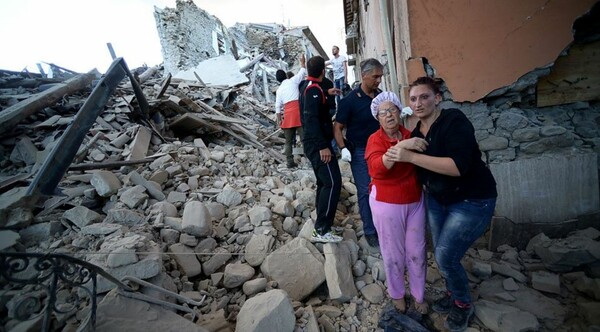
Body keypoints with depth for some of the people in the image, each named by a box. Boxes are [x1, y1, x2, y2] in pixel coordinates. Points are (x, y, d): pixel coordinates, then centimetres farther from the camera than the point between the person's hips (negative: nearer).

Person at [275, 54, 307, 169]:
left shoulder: (279, 90, 14)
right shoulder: (293, 81, 5)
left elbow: (278, 106, 9)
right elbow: (302, 72, 18)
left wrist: (279, 120, 14)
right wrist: (302, 61, 34)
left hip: (287, 114, 3)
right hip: (298, 111, -3)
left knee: (288, 140, 10)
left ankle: (290, 162, 10)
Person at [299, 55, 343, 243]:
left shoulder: (306, 86, 15)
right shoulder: (314, 88, -14)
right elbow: (312, 119, -24)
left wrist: (326, 93, 53)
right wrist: (323, 146, -27)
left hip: (312, 143, 11)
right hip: (317, 144, -11)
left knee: (324, 182, 15)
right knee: (333, 183, -14)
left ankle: (322, 225, 23)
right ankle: (321, 230, -11)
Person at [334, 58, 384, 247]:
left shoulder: (381, 96, 3)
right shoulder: (350, 100, -11)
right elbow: (338, 128, -8)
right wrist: (343, 148, -19)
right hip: (360, 152, -4)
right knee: (366, 192, 3)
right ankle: (370, 231, 17)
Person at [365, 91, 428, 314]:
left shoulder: (410, 135, 0)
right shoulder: (375, 139, -12)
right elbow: (377, 167, -31)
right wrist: (400, 146, -39)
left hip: (415, 201, 4)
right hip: (387, 204, -4)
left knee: (417, 251, 15)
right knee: (393, 253, 12)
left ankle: (419, 294, 39)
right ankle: (396, 293, 38)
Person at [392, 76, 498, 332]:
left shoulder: (454, 121, -21)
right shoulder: (417, 131, 0)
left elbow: (458, 166, -34)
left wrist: (410, 156, -33)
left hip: (472, 201, -6)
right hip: (437, 199, 7)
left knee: (446, 257, -3)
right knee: (440, 255, 15)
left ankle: (464, 304, 27)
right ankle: (453, 295, 43)